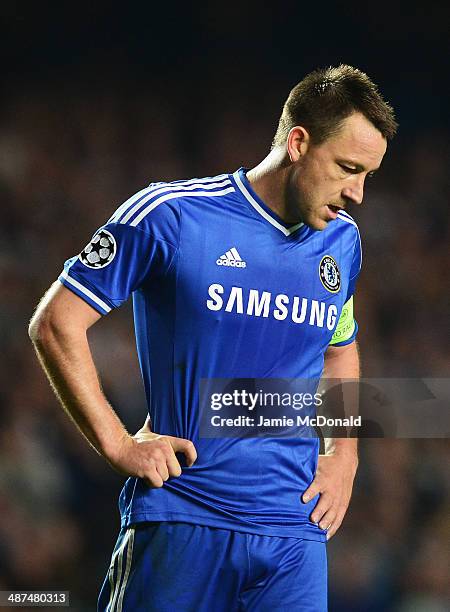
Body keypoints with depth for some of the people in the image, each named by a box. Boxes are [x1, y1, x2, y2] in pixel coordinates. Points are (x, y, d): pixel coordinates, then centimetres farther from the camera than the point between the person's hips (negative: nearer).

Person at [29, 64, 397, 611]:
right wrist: (117, 444, -8)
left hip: (296, 535, 4)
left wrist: (343, 454, 15)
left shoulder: (342, 243, 12)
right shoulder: (170, 216, -6)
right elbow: (55, 324, -4)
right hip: (180, 524, -4)